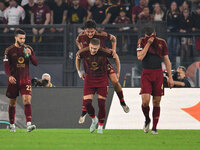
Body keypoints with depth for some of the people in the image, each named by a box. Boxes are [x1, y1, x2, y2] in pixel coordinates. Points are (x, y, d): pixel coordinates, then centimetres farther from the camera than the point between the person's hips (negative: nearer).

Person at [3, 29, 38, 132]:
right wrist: (9, 76, -20)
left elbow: (36, 63, 3)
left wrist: (30, 54, -15)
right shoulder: (9, 50, 1)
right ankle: (12, 125, 21)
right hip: (14, 80, -1)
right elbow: (6, 65, -3)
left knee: (27, 100, -15)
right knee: (12, 103, 7)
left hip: (25, 79, 1)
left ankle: (29, 124, -24)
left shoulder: (28, 49, 6)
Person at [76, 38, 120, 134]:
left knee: (101, 104, -6)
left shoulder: (105, 52, -19)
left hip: (102, 79, -1)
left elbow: (115, 56, 1)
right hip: (89, 78, 1)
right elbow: (77, 57, 10)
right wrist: (79, 72, 12)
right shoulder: (83, 52, -15)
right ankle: (94, 120, 19)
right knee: (87, 103, -10)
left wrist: (118, 73, 6)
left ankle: (100, 126, 12)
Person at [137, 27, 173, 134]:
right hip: (146, 73, -1)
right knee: (145, 100, -14)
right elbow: (140, 57, -13)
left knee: (156, 102, 1)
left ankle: (154, 127, 9)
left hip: (158, 74, 1)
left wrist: (170, 77, 6)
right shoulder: (141, 42, 1)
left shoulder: (161, 43, 5)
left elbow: (167, 61, 9)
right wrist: (148, 43, -14)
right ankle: (147, 120, 14)